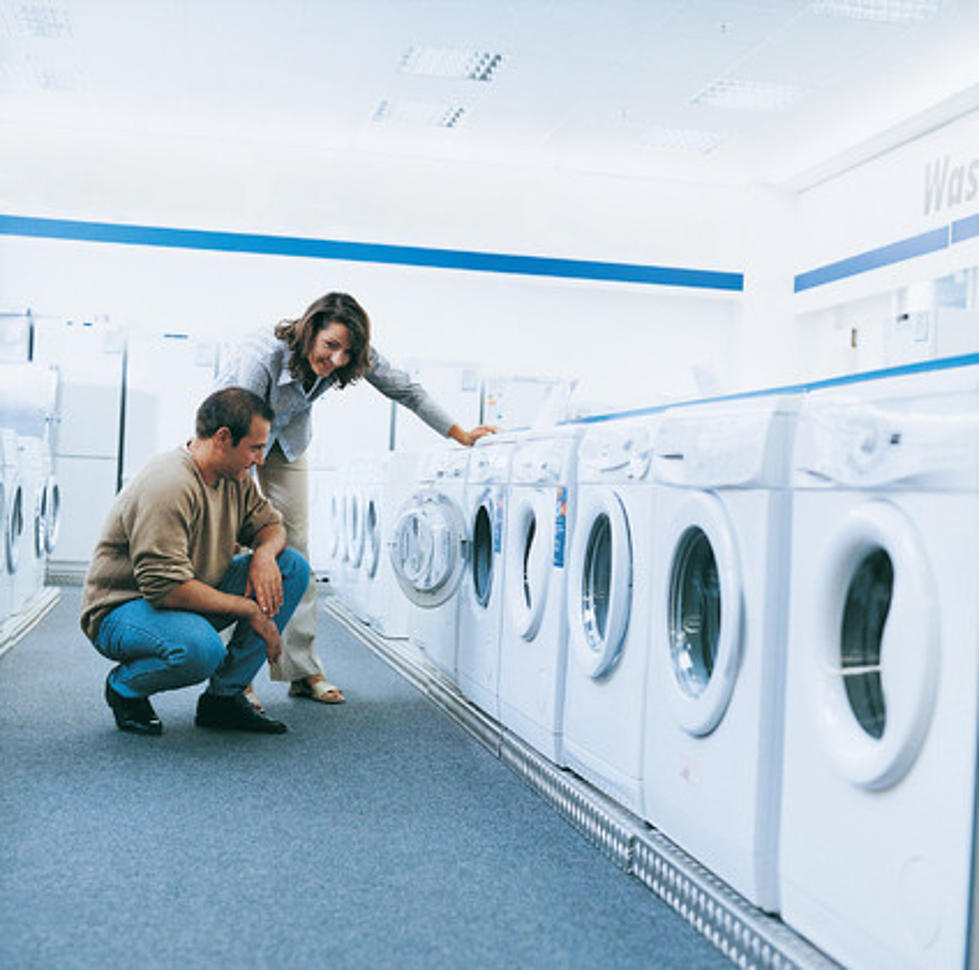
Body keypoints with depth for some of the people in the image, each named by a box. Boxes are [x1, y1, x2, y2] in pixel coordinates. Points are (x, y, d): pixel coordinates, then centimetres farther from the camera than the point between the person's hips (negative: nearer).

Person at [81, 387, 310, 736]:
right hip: (122, 609, -9)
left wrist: (264, 553, -12)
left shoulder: (234, 477, 2)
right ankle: (124, 685, -3)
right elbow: (165, 587, -32)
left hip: (193, 601, 9)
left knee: (293, 566, -3)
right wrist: (249, 610, -25)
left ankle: (224, 695, -2)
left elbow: (270, 523, 15)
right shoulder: (168, 486, -27)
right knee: (200, 649, -41)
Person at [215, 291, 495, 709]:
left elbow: (406, 390, -11)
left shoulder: (353, 355, -25)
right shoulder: (262, 355, -39)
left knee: (294, 543, -1)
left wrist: (461, 435, -11)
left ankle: (302, 670, 4)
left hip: (286, 441, 4)